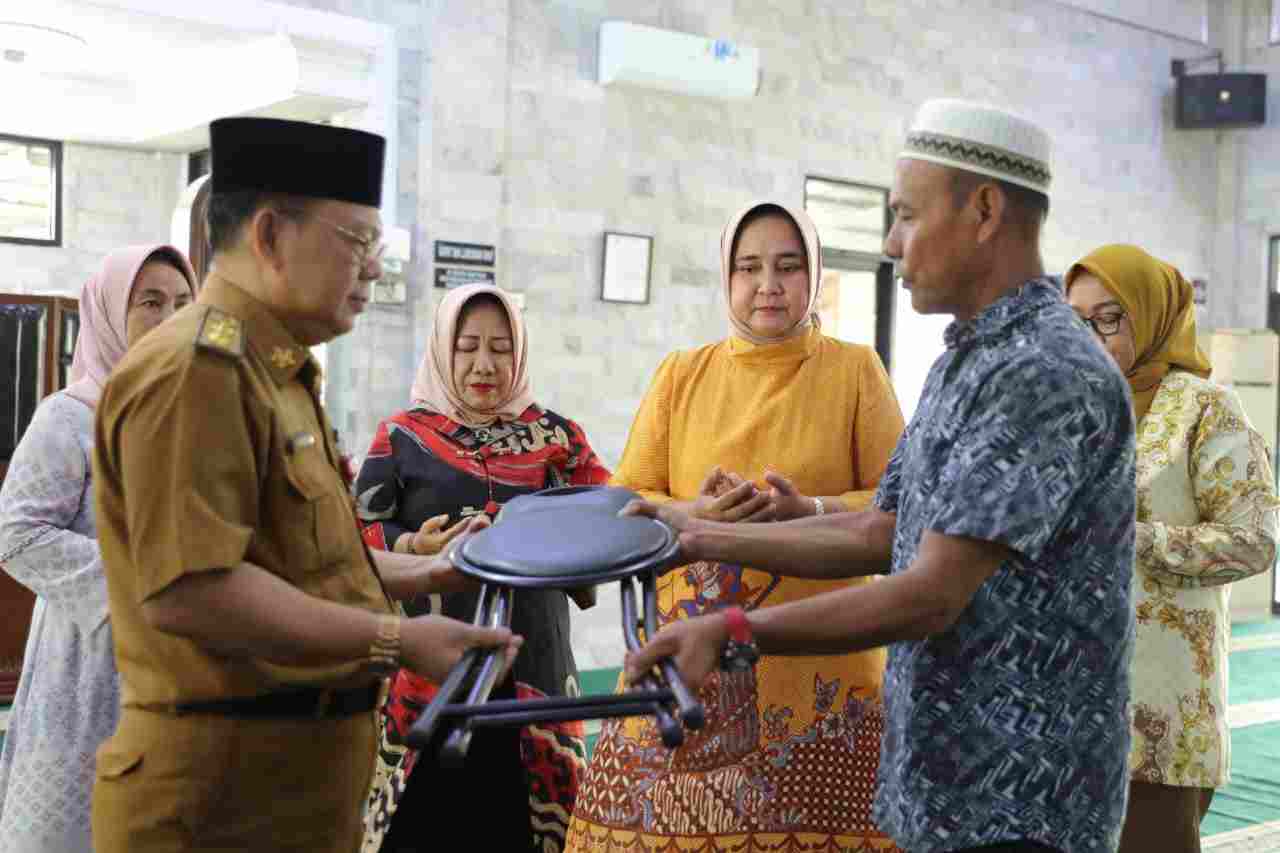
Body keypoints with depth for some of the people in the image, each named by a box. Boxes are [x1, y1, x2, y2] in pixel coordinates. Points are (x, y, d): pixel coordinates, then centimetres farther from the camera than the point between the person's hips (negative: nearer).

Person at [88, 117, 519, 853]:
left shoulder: (275, 372, 14)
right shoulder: (197, 370, -19)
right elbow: (186, 590, -28)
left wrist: (425, 574, 14)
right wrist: (393, 639, -24)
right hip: (227, 791, -10)